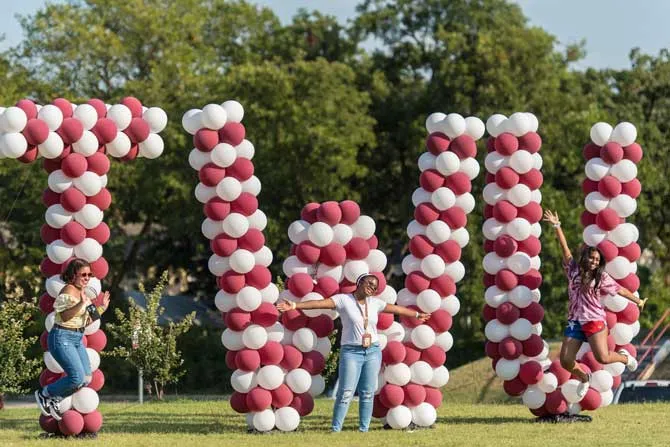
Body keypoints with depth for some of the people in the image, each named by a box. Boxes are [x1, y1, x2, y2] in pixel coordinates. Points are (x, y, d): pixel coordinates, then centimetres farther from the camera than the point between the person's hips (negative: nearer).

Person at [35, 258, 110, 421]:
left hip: (77, 339, 9)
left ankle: (53, 400, 17)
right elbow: (65, 316, -24)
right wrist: (81, 303, -34)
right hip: (62, 338, -9)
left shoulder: (83, 292, 15)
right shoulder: (69, 290, -13)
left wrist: (102, 308, 12)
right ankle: (44, 394, 4)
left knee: (86, 378, 3)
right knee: (78, 378, -16)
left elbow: (85, 322, 18)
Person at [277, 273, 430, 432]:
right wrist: (295, 306, -25)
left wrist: (417, 314, 32)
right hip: (351, 352, -4)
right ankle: (335, 429, -3)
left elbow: (397, 308, 22)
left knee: (367, 393, 5)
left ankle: (364, 429, 12)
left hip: (373, 352, 4)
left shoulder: (375, 303, 9)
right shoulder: (343, 300, -5)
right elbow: (320, 303, -15)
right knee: (346, 393, -9)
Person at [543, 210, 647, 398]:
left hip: (594, 321, -3)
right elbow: (565, 248, 7)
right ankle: (583, 378, 27)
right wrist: (557, 226, 6)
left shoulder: (601, 277, 4)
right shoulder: (573, 270, 8)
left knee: (602, 358, -14)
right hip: (574, 321, 3)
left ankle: (624, 357, 21)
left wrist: (638, 301, 13)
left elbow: (619, 290, 11)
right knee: (566, 362, -5)